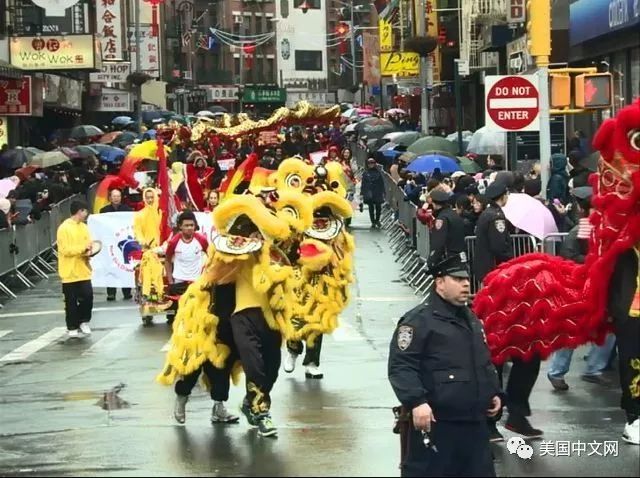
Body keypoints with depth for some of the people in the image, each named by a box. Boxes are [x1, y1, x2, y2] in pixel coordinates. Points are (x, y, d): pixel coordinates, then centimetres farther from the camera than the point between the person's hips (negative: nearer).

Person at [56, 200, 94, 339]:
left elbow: (88, 244, 14)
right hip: (70, 272, -6)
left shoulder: (83, 227, 10)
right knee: (71, 301, 2)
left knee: (87, 296, -2)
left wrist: (88, 251, -9)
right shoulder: (64, 228, -13)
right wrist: (83, 249, -20)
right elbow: (65, 250, -18)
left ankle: (83, 322, 17)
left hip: (83, 270, 6)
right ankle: (72, 328, 12)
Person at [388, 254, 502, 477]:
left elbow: (485, 363, 31)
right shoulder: (418, 320, -11)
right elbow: (401, 367, -19)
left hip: (475, 423, 8)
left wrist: (494, 392, 20)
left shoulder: (471, 319, 18)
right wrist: (416, 402, -28)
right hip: (434, 423, -8)